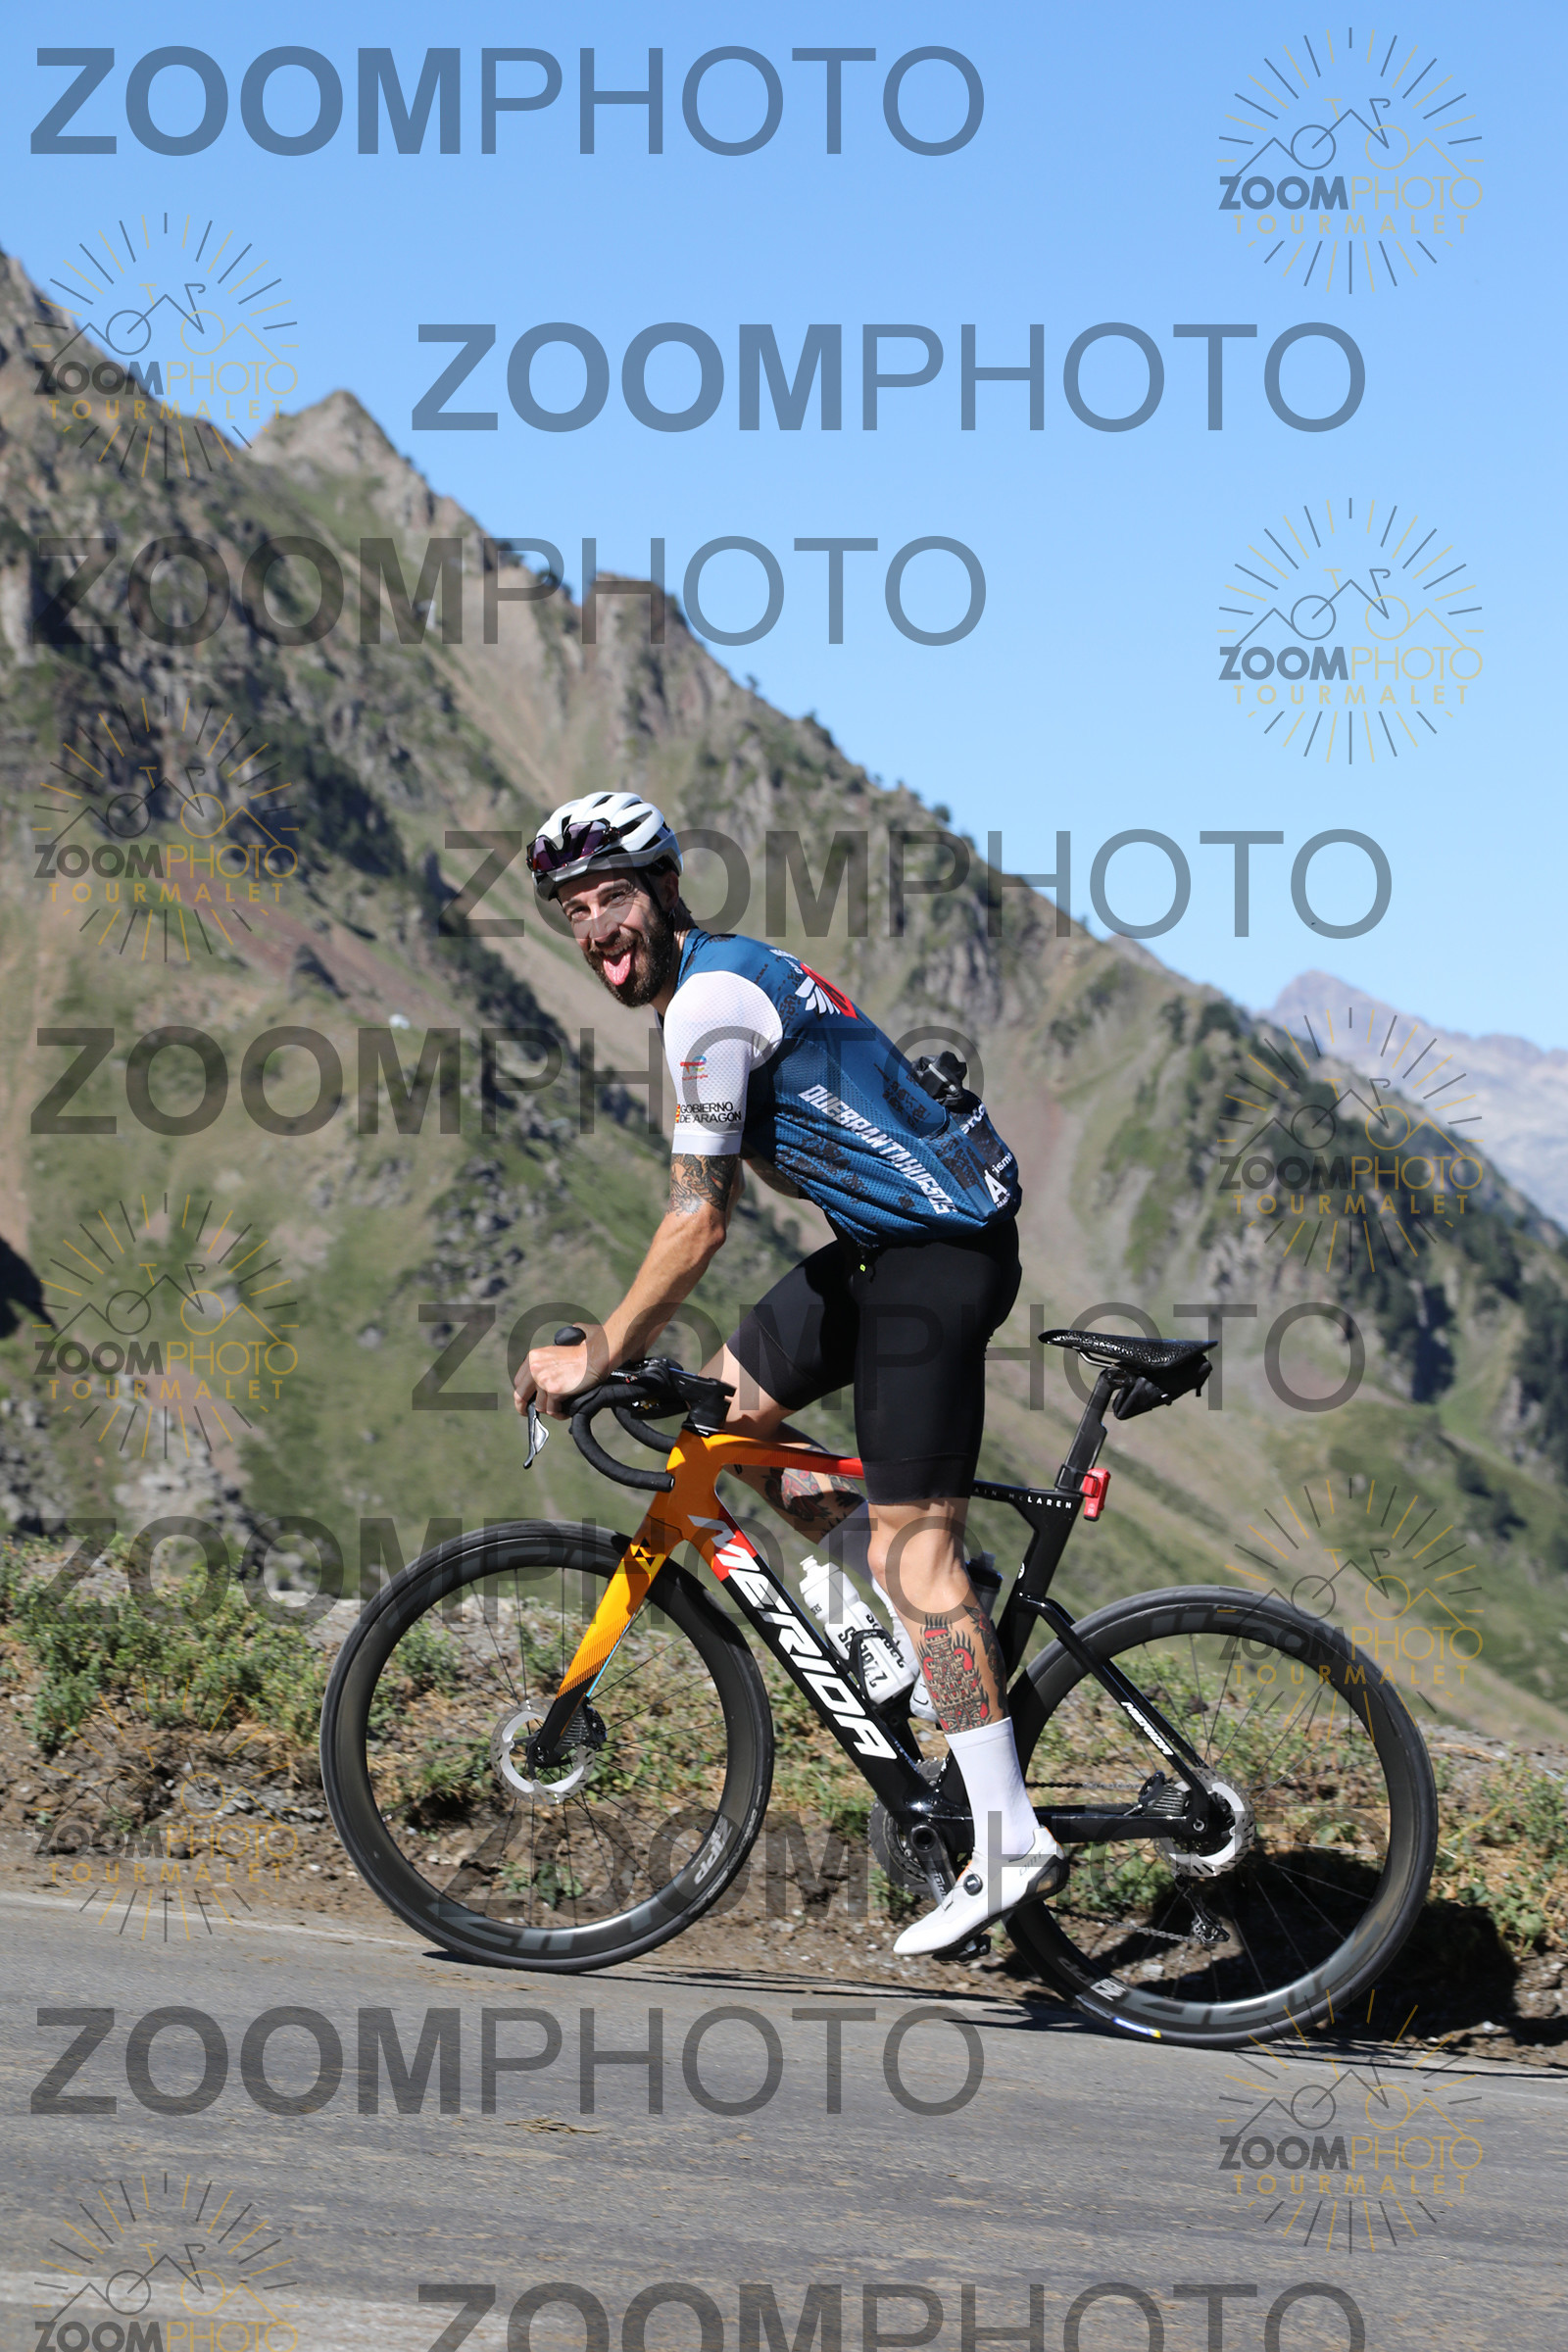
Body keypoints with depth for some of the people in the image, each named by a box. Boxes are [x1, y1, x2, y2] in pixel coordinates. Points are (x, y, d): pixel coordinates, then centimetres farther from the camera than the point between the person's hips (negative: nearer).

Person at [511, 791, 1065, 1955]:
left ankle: (1011, 1844, -10)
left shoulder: (712, 999, -16)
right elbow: (715, 1204, 23)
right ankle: (943, 1599, 16)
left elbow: (698, 1223, -19)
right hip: (886, 1242, 10)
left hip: (937, 1253, -10)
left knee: (912, 1545, -11)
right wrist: (626, 1341, 21)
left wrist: (596, 1356, -12)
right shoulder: (724, 977, 16)